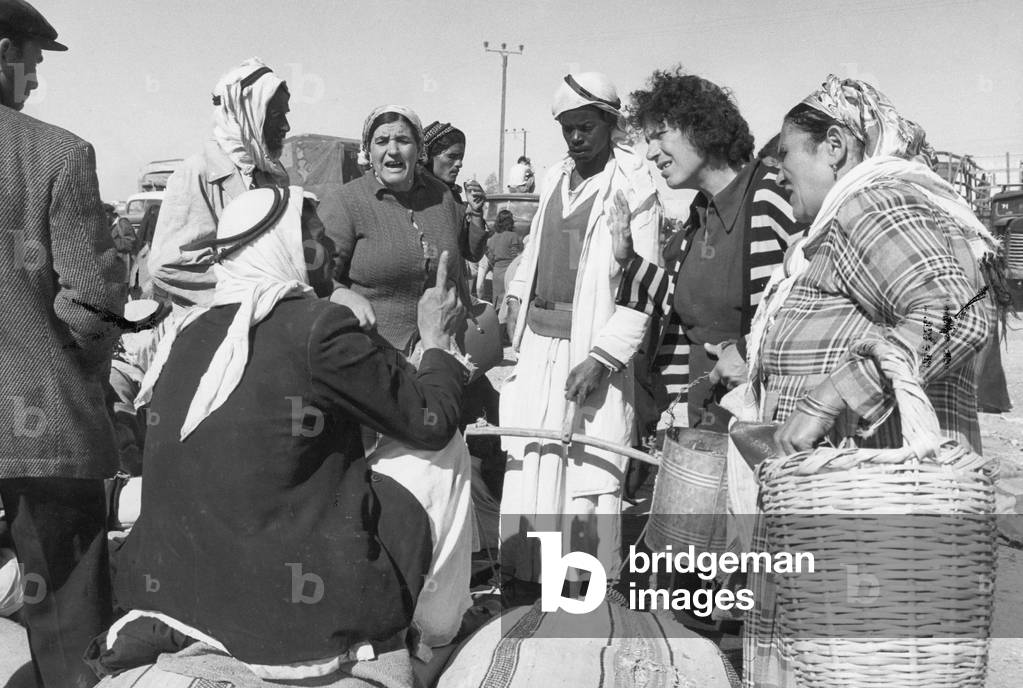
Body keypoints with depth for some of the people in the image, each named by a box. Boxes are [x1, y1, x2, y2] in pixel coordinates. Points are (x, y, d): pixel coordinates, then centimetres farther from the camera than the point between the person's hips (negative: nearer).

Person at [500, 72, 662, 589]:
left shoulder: (632, 185, -8)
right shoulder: (556, 178, 14)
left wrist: (602, 358, -21)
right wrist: (515, 302, 12)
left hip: (590, 347, -7)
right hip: (538, 340, 7)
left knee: (588, 474, -3)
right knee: (527, 464, 11)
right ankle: (526, 574, 25)